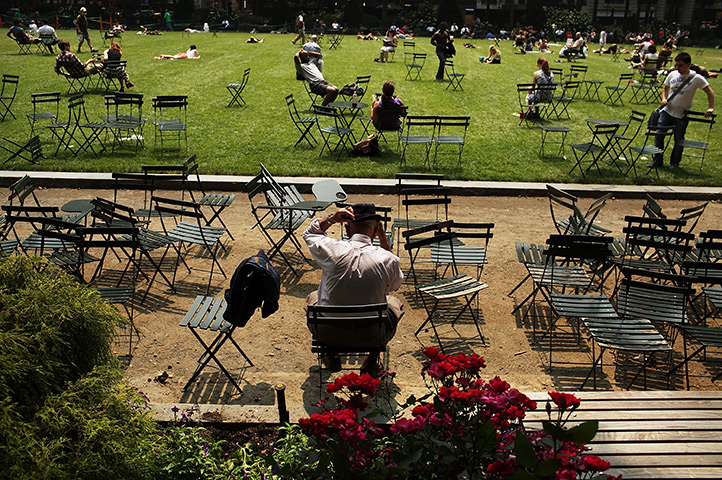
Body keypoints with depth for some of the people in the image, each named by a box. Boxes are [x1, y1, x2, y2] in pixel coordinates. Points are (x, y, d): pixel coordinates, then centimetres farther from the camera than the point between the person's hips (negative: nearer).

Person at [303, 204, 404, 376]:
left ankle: (331, 357, 34)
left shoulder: (331, 250, -16)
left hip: (328, 335, 1)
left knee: (313, 297, 33)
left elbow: (309, 234, 9)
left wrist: (330, 219, -7)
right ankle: (371, 363, 24)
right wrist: (384, 241, 1)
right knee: (395, 303, 31)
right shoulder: (388, 260, -18)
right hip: (370, 338, 0)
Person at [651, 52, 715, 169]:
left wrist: (711, 108, -13)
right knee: (659, 136, -1)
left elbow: (710, 92, -4)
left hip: (682, 115, -3)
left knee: (679, 140, 7)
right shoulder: (672, 74, 2)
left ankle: (674, 163, 23)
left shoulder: (696, 78, -9)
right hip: (667, 111, 3)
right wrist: (664, 98, -1)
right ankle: (657, 161, 12)